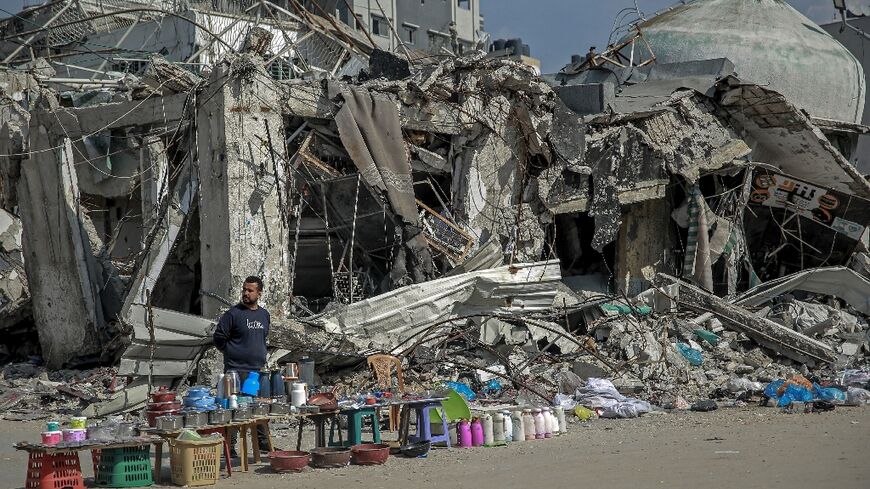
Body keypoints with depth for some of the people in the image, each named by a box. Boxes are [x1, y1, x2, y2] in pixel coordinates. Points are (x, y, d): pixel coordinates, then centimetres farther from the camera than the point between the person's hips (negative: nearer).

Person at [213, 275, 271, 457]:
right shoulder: (233, 313, -8)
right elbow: (219, 338, -4)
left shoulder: (264, 314, 11)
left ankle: (262, 442, 22)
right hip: (236, 371, -6)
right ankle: (230, 445, 0)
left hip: (258, 370, 6)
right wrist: (233, 353, -2)